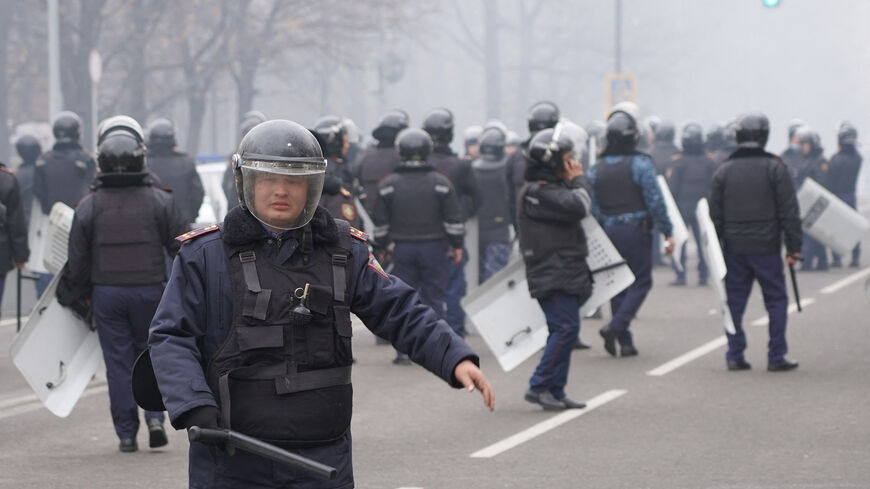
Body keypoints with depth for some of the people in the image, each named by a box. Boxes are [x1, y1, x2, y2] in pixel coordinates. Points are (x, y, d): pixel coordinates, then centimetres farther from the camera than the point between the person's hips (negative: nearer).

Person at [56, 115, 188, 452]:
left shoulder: (89, 206, -4)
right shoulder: (159, 201, -4)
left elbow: (78, 262, -1)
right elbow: (182, 248, -2)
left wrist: (68, 296, 14)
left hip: (106, 292, 0)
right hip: (150, 289, 0)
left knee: (118, 362, 6)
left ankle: (126, 433, 7)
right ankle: (154, 417, -2)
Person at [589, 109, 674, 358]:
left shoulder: (596, 169, 6)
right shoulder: (640, 164, -8)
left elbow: (592, 208, 7)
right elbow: (655, 201, -12)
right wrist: (667, 232, -7)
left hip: (609, 232, 5)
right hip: (636, 230, -5)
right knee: (641, 282, 3)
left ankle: (625, 342, 9)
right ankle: (616, 326, -17)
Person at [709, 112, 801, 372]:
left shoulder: (723, 171, 4)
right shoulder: (775, 168, -4)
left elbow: (715, 216, 6)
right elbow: (789, 212, -6)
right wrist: (793, 248, -2)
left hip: (734, 250, 3)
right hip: (766, 248, -3)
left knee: (735, 302, 8)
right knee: (776, 301, 5)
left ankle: (735, 356, 6)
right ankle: (776, 357, 2)